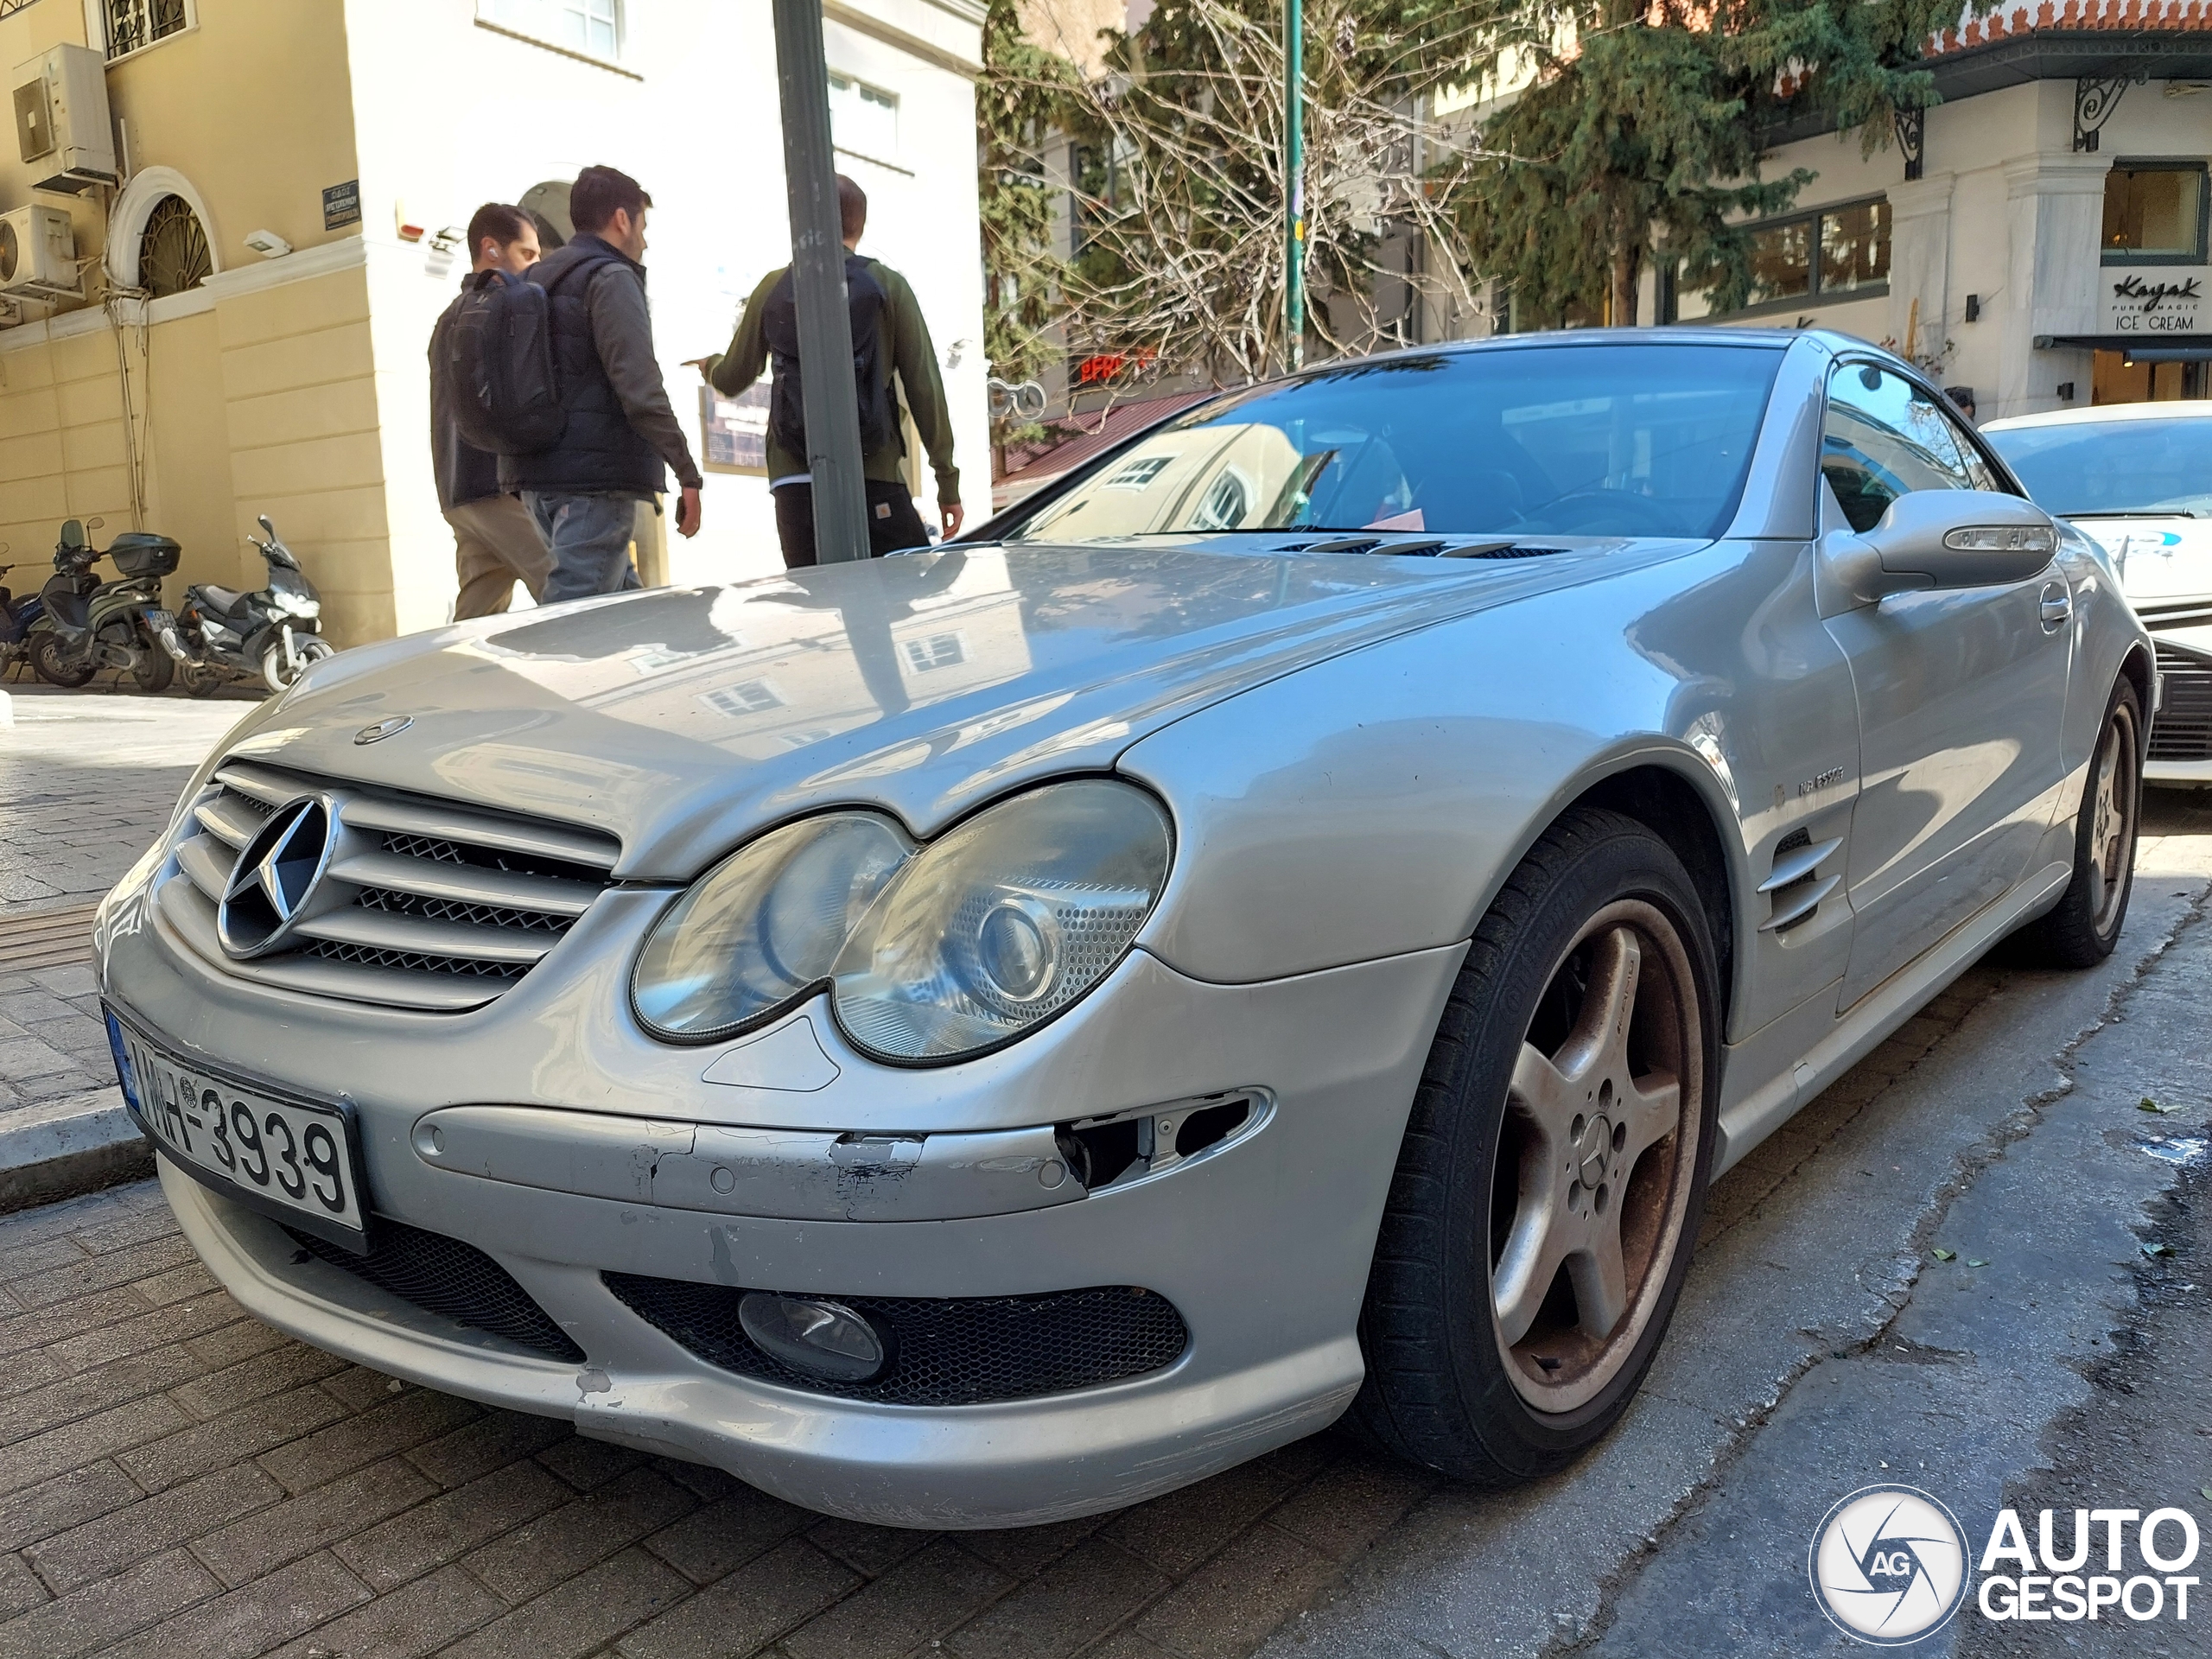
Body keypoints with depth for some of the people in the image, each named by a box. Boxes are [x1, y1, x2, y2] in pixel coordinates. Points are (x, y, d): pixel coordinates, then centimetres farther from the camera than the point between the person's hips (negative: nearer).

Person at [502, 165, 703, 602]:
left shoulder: (535, 280, 21)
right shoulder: (611, 277, -6)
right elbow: (640, 389, -17)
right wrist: (687, 472, -14)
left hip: (538, 472, 9)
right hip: (596, 474, -9)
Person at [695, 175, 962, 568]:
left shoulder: (773, 288, 10)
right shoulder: (888, 286, 3)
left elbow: (731, 381, 19)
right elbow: (925, 388, 0)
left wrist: (709, 367, 43)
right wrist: (948, 480, 5)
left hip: (793, 480, 3)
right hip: (874, 478, -3)